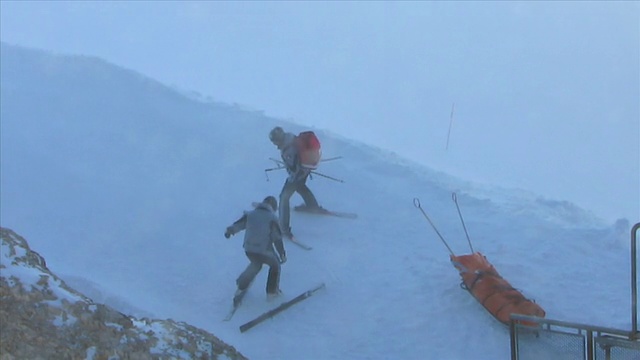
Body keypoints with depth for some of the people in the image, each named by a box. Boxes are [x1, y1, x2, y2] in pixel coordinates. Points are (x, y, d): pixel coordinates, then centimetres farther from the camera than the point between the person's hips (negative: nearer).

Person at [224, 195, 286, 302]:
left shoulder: (250, 214, 6)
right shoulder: (272, 218, -6)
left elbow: (239, 224, 17)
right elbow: (277, 238, -8)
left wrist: (230, 230, 37)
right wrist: (282, 254, -2)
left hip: (248, 249, 5)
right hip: (265, 250, -5)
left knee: (256, 264, 35)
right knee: (275, 265, 23)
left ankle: (241, 286, 38)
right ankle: (272, 291, 27)